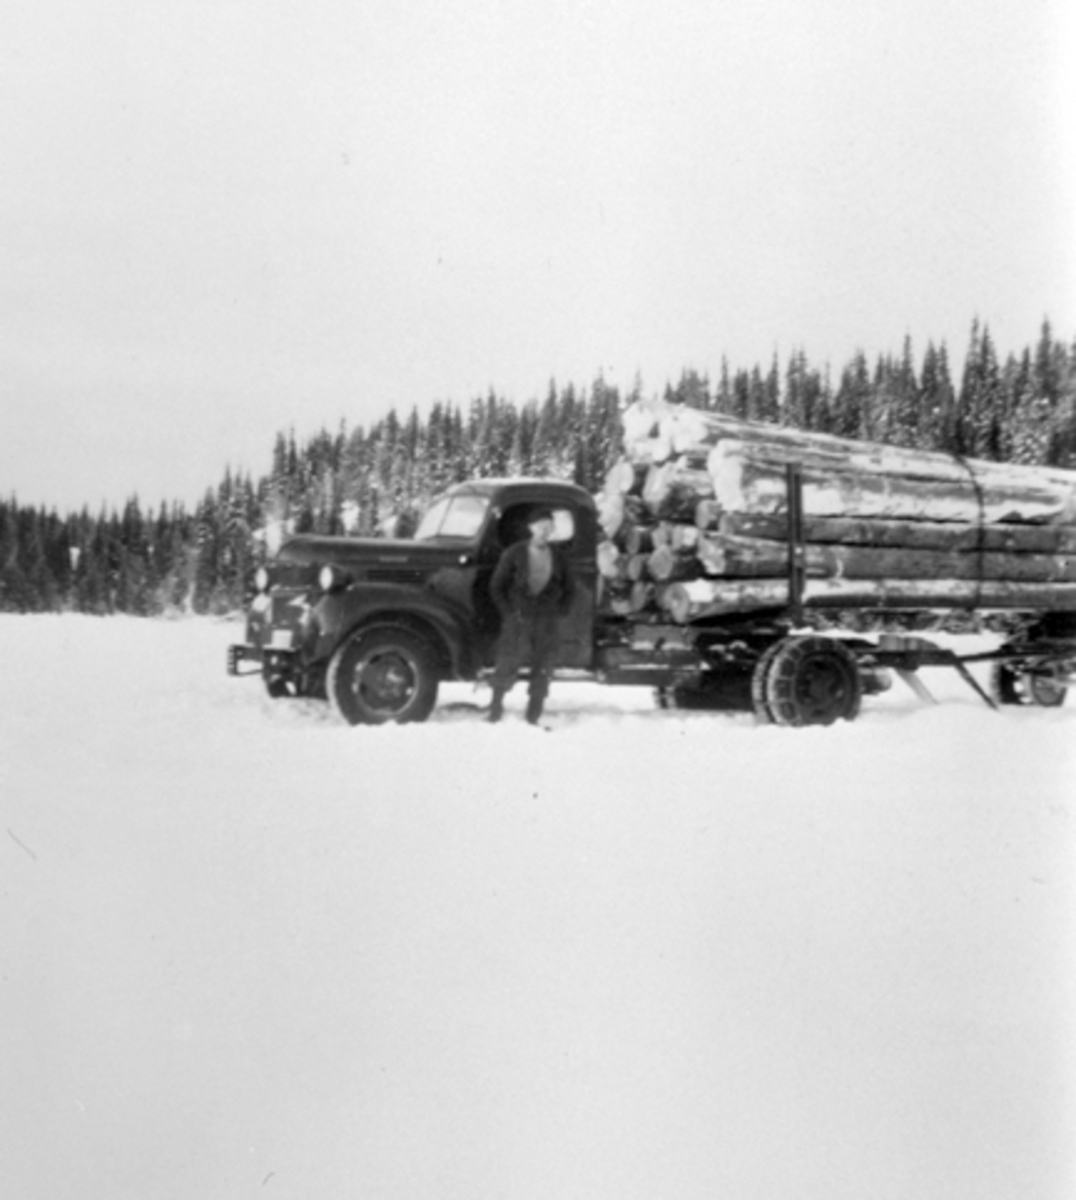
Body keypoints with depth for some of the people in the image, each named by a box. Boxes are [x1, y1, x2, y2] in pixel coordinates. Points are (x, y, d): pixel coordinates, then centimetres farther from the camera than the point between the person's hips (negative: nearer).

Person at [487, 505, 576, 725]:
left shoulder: (558, 557, 8)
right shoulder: (514, 554, 0)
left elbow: (569, 589, 17)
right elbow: (496, 586, 4)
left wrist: (560, 612, 5)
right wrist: (509, 613, -3)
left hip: (548, 623, 3)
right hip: (518, 622, -3)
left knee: (542, 673, 3)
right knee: (507, 668, -3)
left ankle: (533, 719, 12)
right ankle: (495, 710, 13)